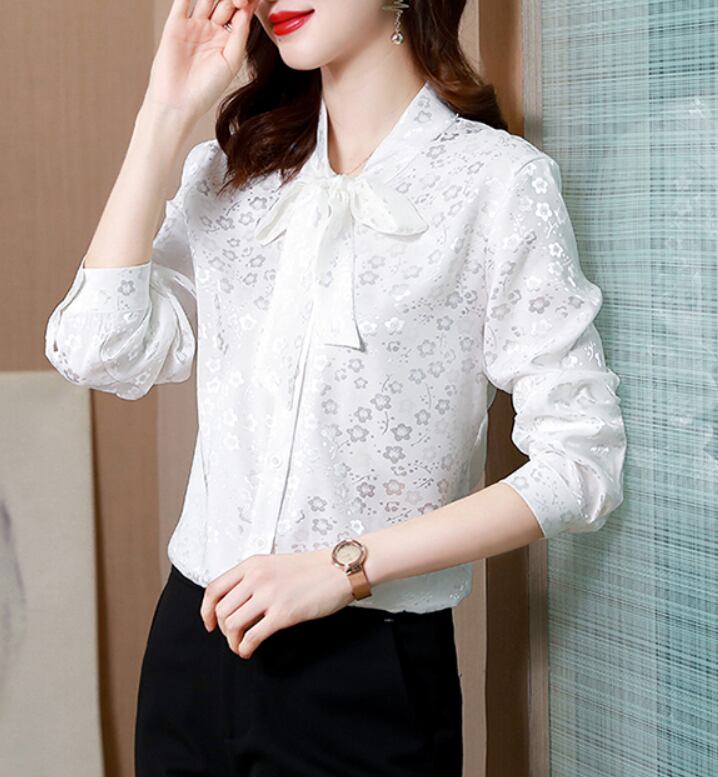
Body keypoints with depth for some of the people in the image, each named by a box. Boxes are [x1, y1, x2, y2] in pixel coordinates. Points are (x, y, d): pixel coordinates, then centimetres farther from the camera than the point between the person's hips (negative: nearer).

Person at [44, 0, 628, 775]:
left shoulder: (499, 179, -8)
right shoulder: (229, 170, 7)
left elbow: (579, 463, -12)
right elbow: (100, 353, -5)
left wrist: (344, 566, -17)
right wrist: (165, 114, -6)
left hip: (367, 671, -4)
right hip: (196, 641, 5)